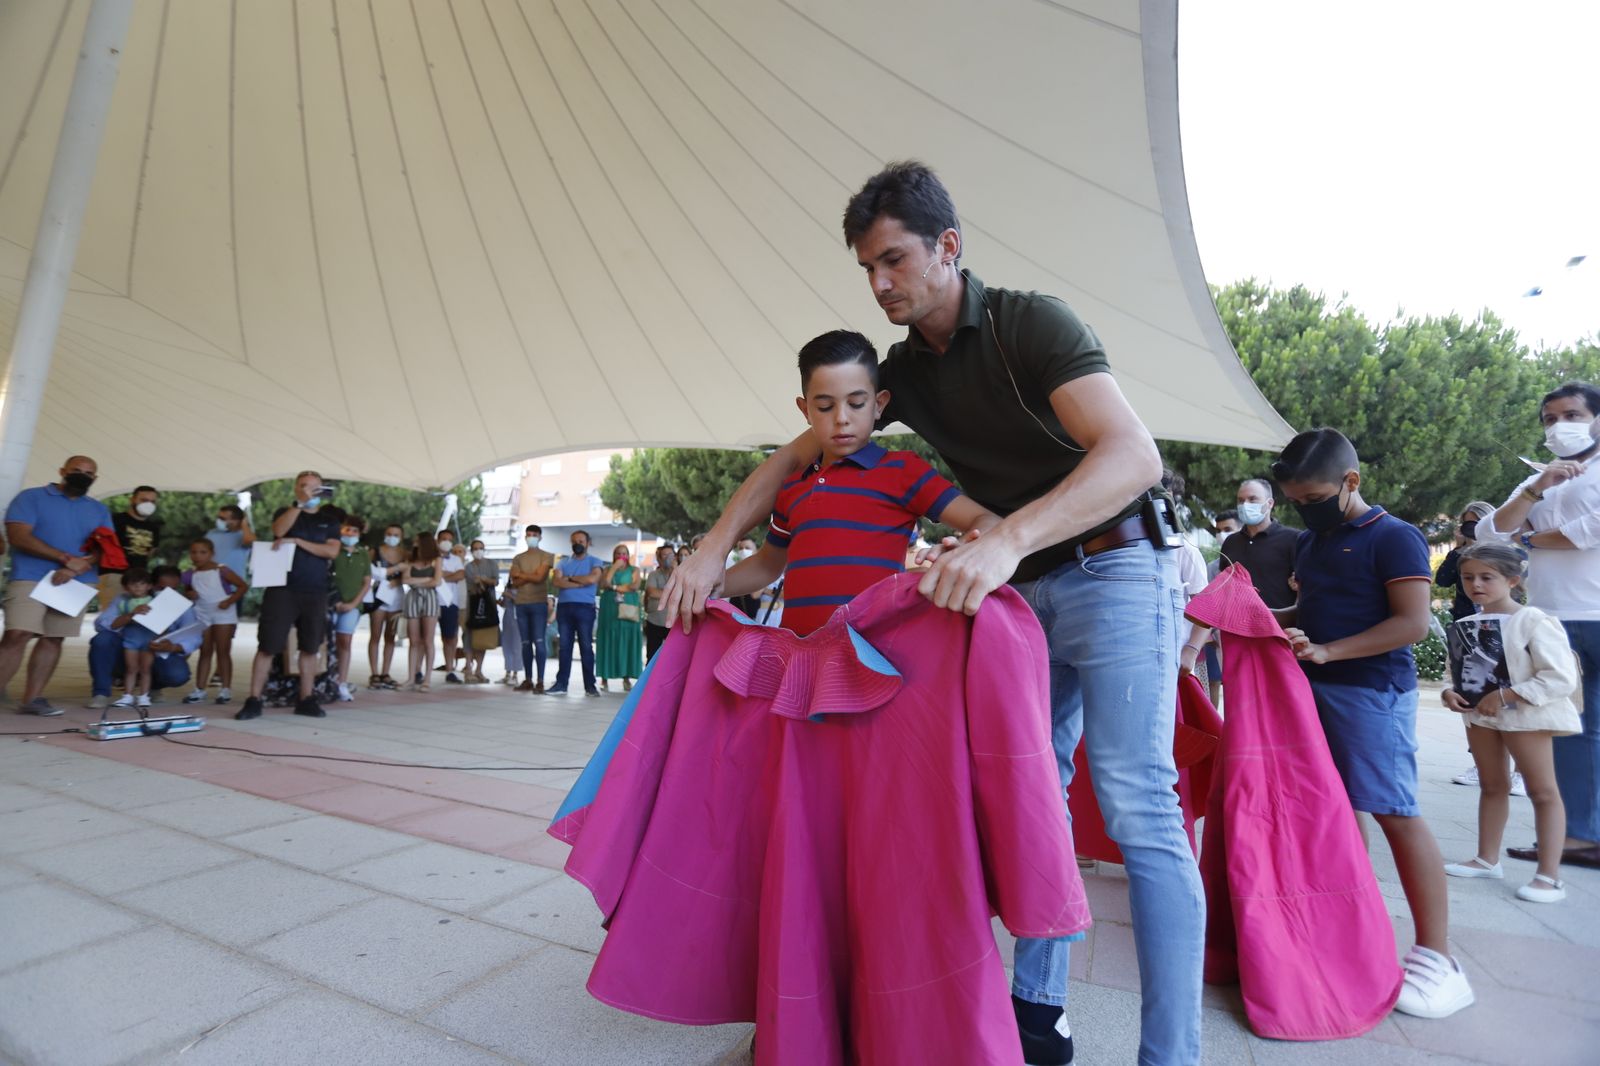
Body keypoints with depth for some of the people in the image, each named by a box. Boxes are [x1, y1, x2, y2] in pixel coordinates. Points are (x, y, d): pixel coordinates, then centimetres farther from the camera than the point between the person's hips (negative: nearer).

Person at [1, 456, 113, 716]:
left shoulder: (99, 510, 15)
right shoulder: (31, 497, 3)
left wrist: (75, 569, -13)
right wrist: (66, 558, -16)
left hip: (79, 583, 4)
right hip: (30, 579, -3)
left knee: (53, 639, 4)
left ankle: (32, 698, 8)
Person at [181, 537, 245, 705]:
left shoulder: (221, 571, -12)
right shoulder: (190, 575, 2)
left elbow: (243, 586, -10)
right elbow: (188, 591, 18)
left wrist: (230, 601, -20)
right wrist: (189, 595, -6)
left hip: (223, 614, -5)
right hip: (202, 615, 5)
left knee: (222, 652, 1)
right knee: (205, 653, 11)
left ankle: (226, 689, 7)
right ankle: (199, 690, 15)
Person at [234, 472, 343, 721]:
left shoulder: (330, 520, 11)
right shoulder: (285, 513, 8)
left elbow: (332, 551, -4)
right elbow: (279, 530, -16)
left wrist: (296, 541, -11)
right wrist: (300, 503, -23)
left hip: (315, 592, 2)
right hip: (282, 589, -2)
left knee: (309, 647, 5)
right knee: (268, 646, -3)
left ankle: (305, 700, 12)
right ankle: (253, 701, 3)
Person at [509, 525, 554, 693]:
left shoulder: (546, 557, 4)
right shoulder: (518, 558, 15)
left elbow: (539, 577, -10)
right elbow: (515, 582, 5)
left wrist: (521, 575, 2)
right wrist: (531, 575, -6)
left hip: (539, 603, -4)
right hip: (521, 604, 4)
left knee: (539, 641, -9)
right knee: (525, 643, 6)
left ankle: (540, 681, -9)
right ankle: (528, 680, 10)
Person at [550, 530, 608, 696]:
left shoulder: (595, 562, 8)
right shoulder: (563, 562, 16)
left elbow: (592, 578, -13)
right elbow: (557, 581, -2)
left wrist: (570, 578, -2)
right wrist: (581, 583, -8)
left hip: (585, 608, -3)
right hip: (564, 607, 3)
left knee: (586, 646, -2)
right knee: (565, 646, 5)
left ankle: (590, 685, 1)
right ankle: (561, 683, 9)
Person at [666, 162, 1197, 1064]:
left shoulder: (1030, 322, -17)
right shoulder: (904, 370, 4)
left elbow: (1133, 454, -29)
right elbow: (796, 458, 5)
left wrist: (1008, 538, -43)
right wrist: (715, 548, -6)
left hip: (1113, 566, -7)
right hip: (1026, 584, 7)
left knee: (1137, 806, -11)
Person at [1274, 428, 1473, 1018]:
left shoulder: (1393, 538, -10)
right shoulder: (1311, 541, 14)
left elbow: (1413, 623, -17)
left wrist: (1326, 652, -25)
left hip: (1371, 693, -8)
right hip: (1314, 690, 8)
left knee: (1394, 812, -5)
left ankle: (1436, 958, 5)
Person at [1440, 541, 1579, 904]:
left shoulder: (1533, 621, -15)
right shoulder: (1465, 626, 3)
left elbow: (1561, 678, -19)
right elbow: (1458, 670, 13)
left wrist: (1505, 695, -22)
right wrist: (1450, 692, -8)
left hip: (1524, 716, -6)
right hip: (1479, 715, 7)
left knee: (1543, 790, 3)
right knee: (1491, 786, 16)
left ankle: (1549, 875, 9)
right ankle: (1487, 859, 27)